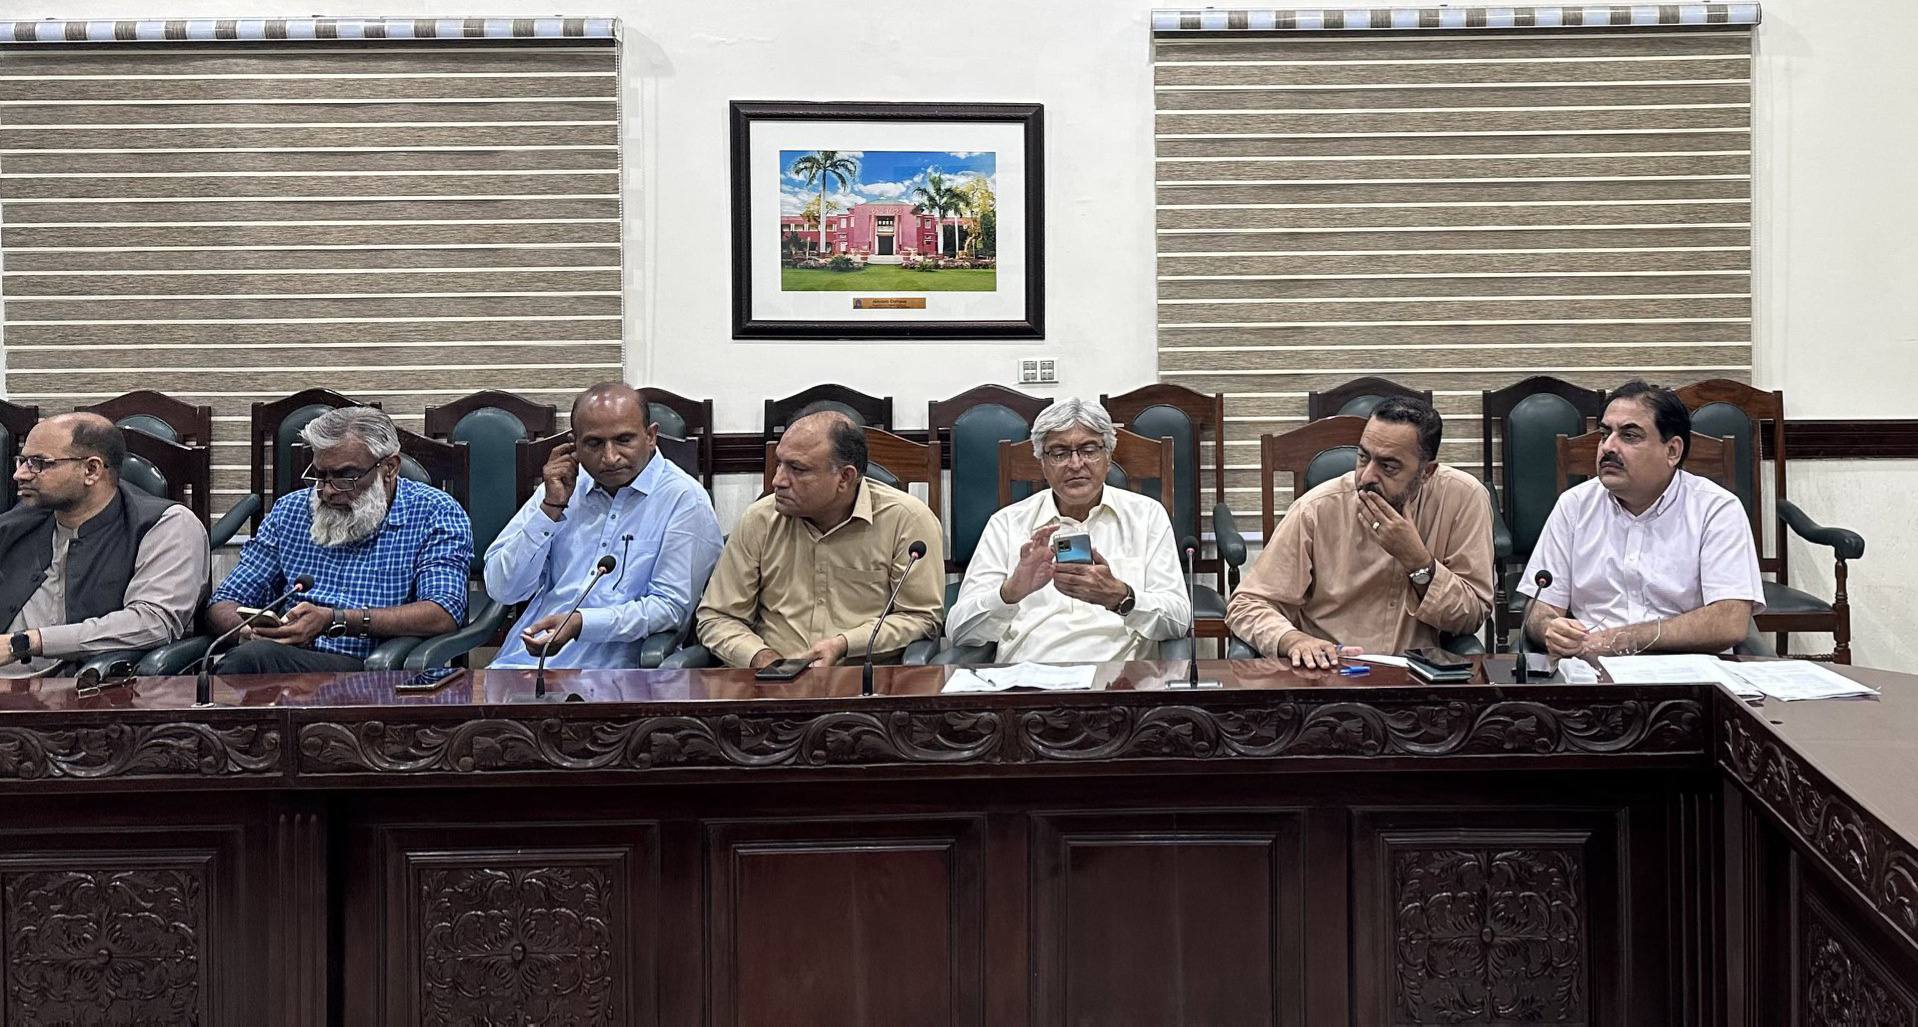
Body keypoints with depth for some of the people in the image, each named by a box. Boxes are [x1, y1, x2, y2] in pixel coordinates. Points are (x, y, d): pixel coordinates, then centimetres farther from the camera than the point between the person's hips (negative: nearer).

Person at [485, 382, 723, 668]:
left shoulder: (684, 500, -2)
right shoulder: (563, 485, 14)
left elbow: (671, 606, -9)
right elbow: (502, 589, 9)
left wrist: (580, 623, -21)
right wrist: (552, 507, -1)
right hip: (522, 657, 4)